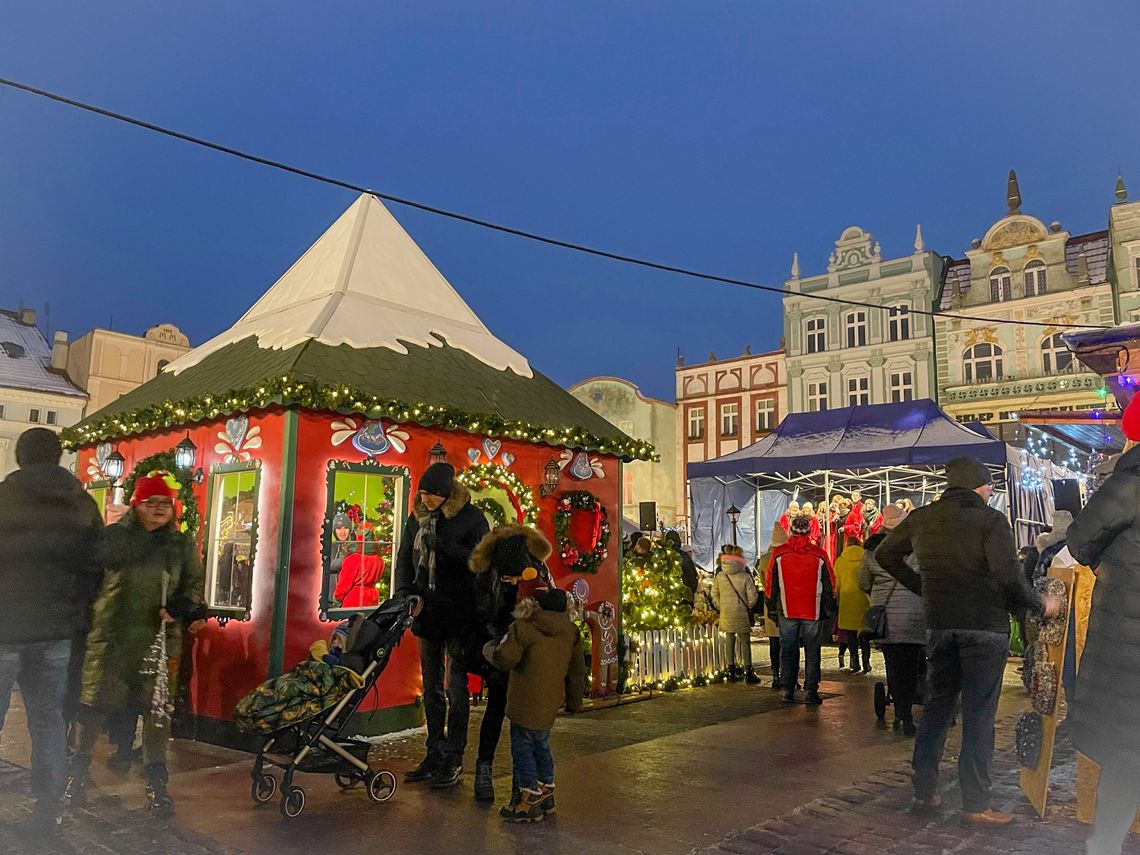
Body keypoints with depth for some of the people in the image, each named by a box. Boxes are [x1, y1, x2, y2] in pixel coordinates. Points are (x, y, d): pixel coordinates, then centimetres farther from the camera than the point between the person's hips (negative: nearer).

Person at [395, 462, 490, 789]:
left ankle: (453, 760, 9)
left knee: (455, 688, -2)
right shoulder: (417, 518, 8)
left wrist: (443, 545, -21)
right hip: (428, 613, 6)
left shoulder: (471, 518, -9)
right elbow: (404, 557, 14)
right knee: (431, 688, 14)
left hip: (459, 615, -6)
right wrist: (403, 590, 1)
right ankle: (435, 755, 25)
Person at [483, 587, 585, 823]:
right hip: (551, 702, 7)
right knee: (541, 745, 23)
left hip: (527, 703, -7)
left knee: (522, 747, 5)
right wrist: (574, 702, 22)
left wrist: (489, 648, 1)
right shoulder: (571, 631, 5)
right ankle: (546, 794, 34)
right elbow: (577, 670, 12)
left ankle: (530, 801, 10)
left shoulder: (522, 628, -16)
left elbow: (504, 659, -21)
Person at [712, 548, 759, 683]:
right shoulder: (745, 577, -12)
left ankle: (731, 672, 15)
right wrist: (747, 607, 7)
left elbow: (715, 595, 6)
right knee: (745, 642, 6)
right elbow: (753, 596, -10)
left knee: (729, 640, 12)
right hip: (741, 614, -3)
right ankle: (748, 672, 8)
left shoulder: (719, 576, -2)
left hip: (726, 613, 3)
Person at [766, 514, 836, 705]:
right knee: (812, 653, 7)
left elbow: (770, 584, 4)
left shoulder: (779, 554, -2)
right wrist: (829, 611, 13)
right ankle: (811, 692, 6)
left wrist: (772, 607, 15)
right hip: (813, 613, -1)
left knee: (788, 652, 9)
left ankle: (788, 691, 10)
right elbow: (830, 586, 3)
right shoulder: (819, 555, -3)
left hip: (787, 612, 1)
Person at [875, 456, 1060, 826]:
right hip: (985, 627, -5)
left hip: (939, 626, 5)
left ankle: (924, 792, 21)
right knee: (979, 713, 3)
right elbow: (1010, 579, -18)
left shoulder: (921, 518, 6)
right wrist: (1041, 604, -1)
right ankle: (975, 805, 9)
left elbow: (885, 554, 14)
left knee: (936, 706, 15)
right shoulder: (991, 520, -10)